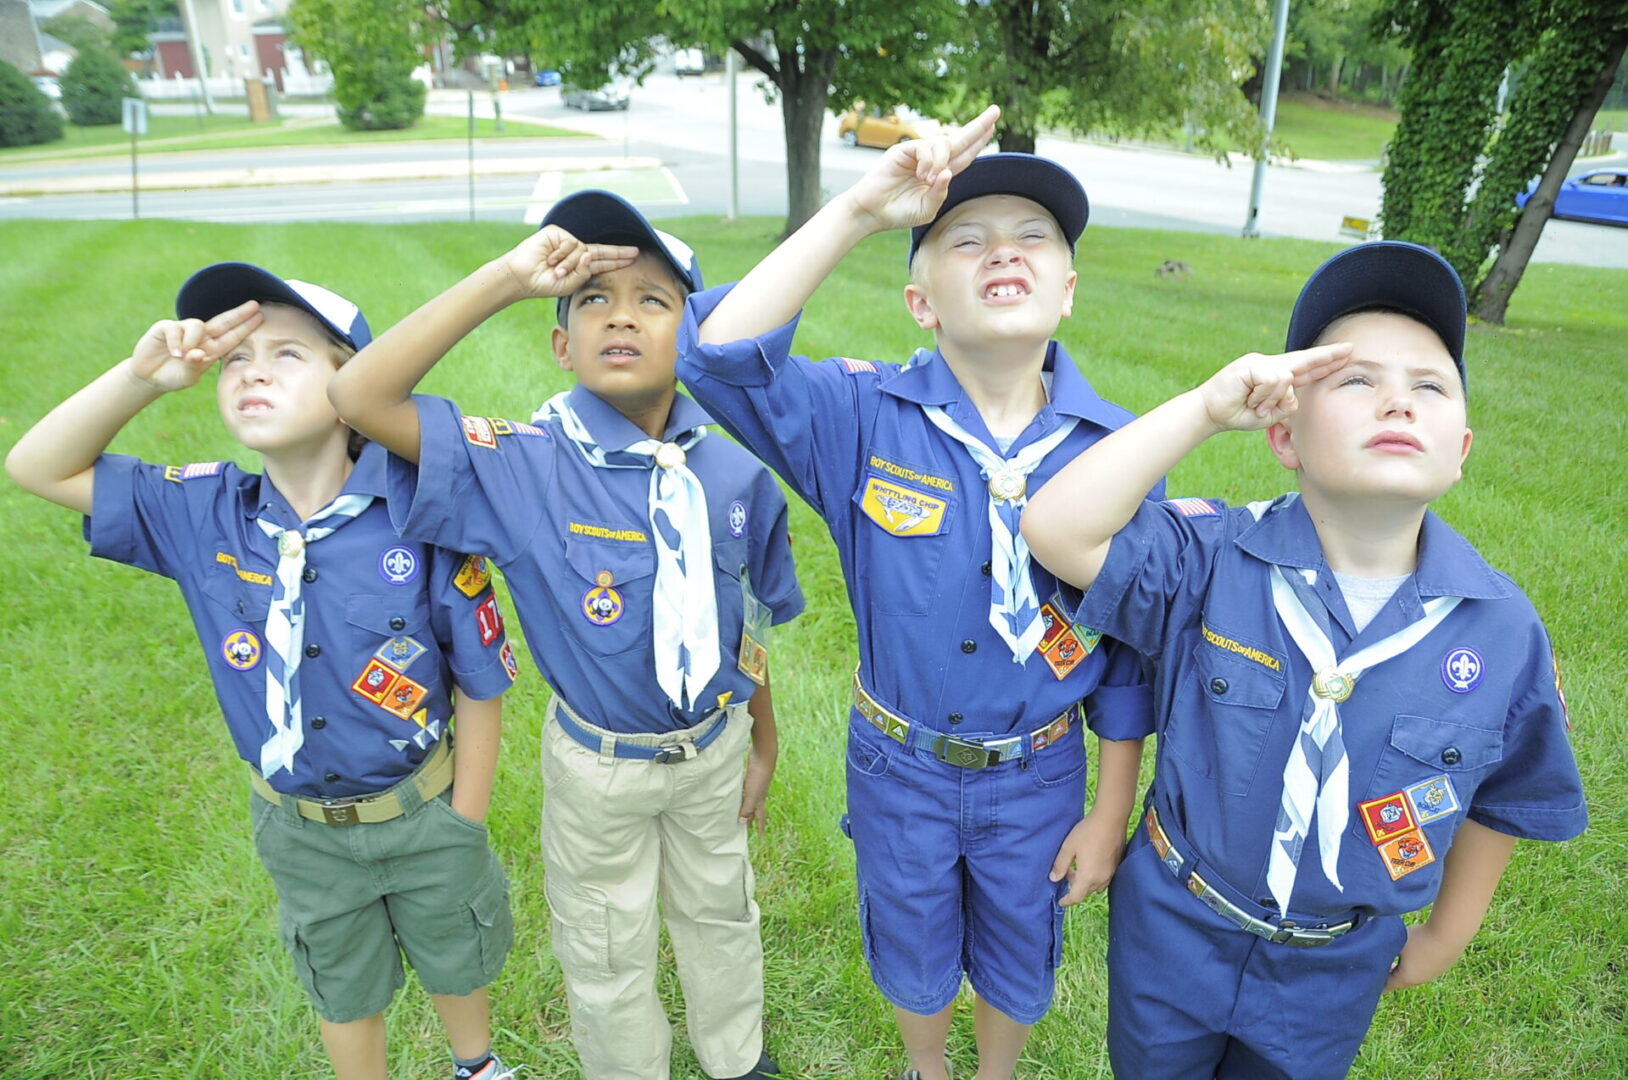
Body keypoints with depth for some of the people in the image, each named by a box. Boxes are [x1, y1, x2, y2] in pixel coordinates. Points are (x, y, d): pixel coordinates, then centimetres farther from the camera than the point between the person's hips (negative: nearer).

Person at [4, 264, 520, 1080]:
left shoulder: (419, 517, -26)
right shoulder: (202, 515, -13)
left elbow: (480, 684, -17)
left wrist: (463, 828, -8)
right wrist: (143, 375, -23)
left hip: (422, 811, -2)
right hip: (299, 829, 2)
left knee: (454, 960, 26)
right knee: (343, 989, 26)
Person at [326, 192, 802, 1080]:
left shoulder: (736, 474, -16)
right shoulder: (528, 466, -23)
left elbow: (750, 629, -4)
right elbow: (360, 399, -34)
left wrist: (763, 748, 8)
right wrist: (506, 278, -37)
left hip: (715, 746, 3)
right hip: (599, 763, -2)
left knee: (719, 913, 28)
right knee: (606, 953, 22)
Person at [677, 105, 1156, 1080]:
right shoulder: (867, 419, -19)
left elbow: (1130, 648, -6)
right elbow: (721, 353, -35)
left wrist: (1111, 815, -1)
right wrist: (856, 212, -37)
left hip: (1039, 780, 1)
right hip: (899, 771, 0)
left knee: (1018, 966, 26)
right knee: (912, 960, 27)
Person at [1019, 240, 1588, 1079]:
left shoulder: (1505, 631, -16)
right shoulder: (1212, 560, -23)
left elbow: (1503, 796, 0)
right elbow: (1057, 532, -38)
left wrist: (1449, 931, 11)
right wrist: (1205, 408, -37)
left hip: (1332, 972, 2)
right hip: (1174, 929, -1)